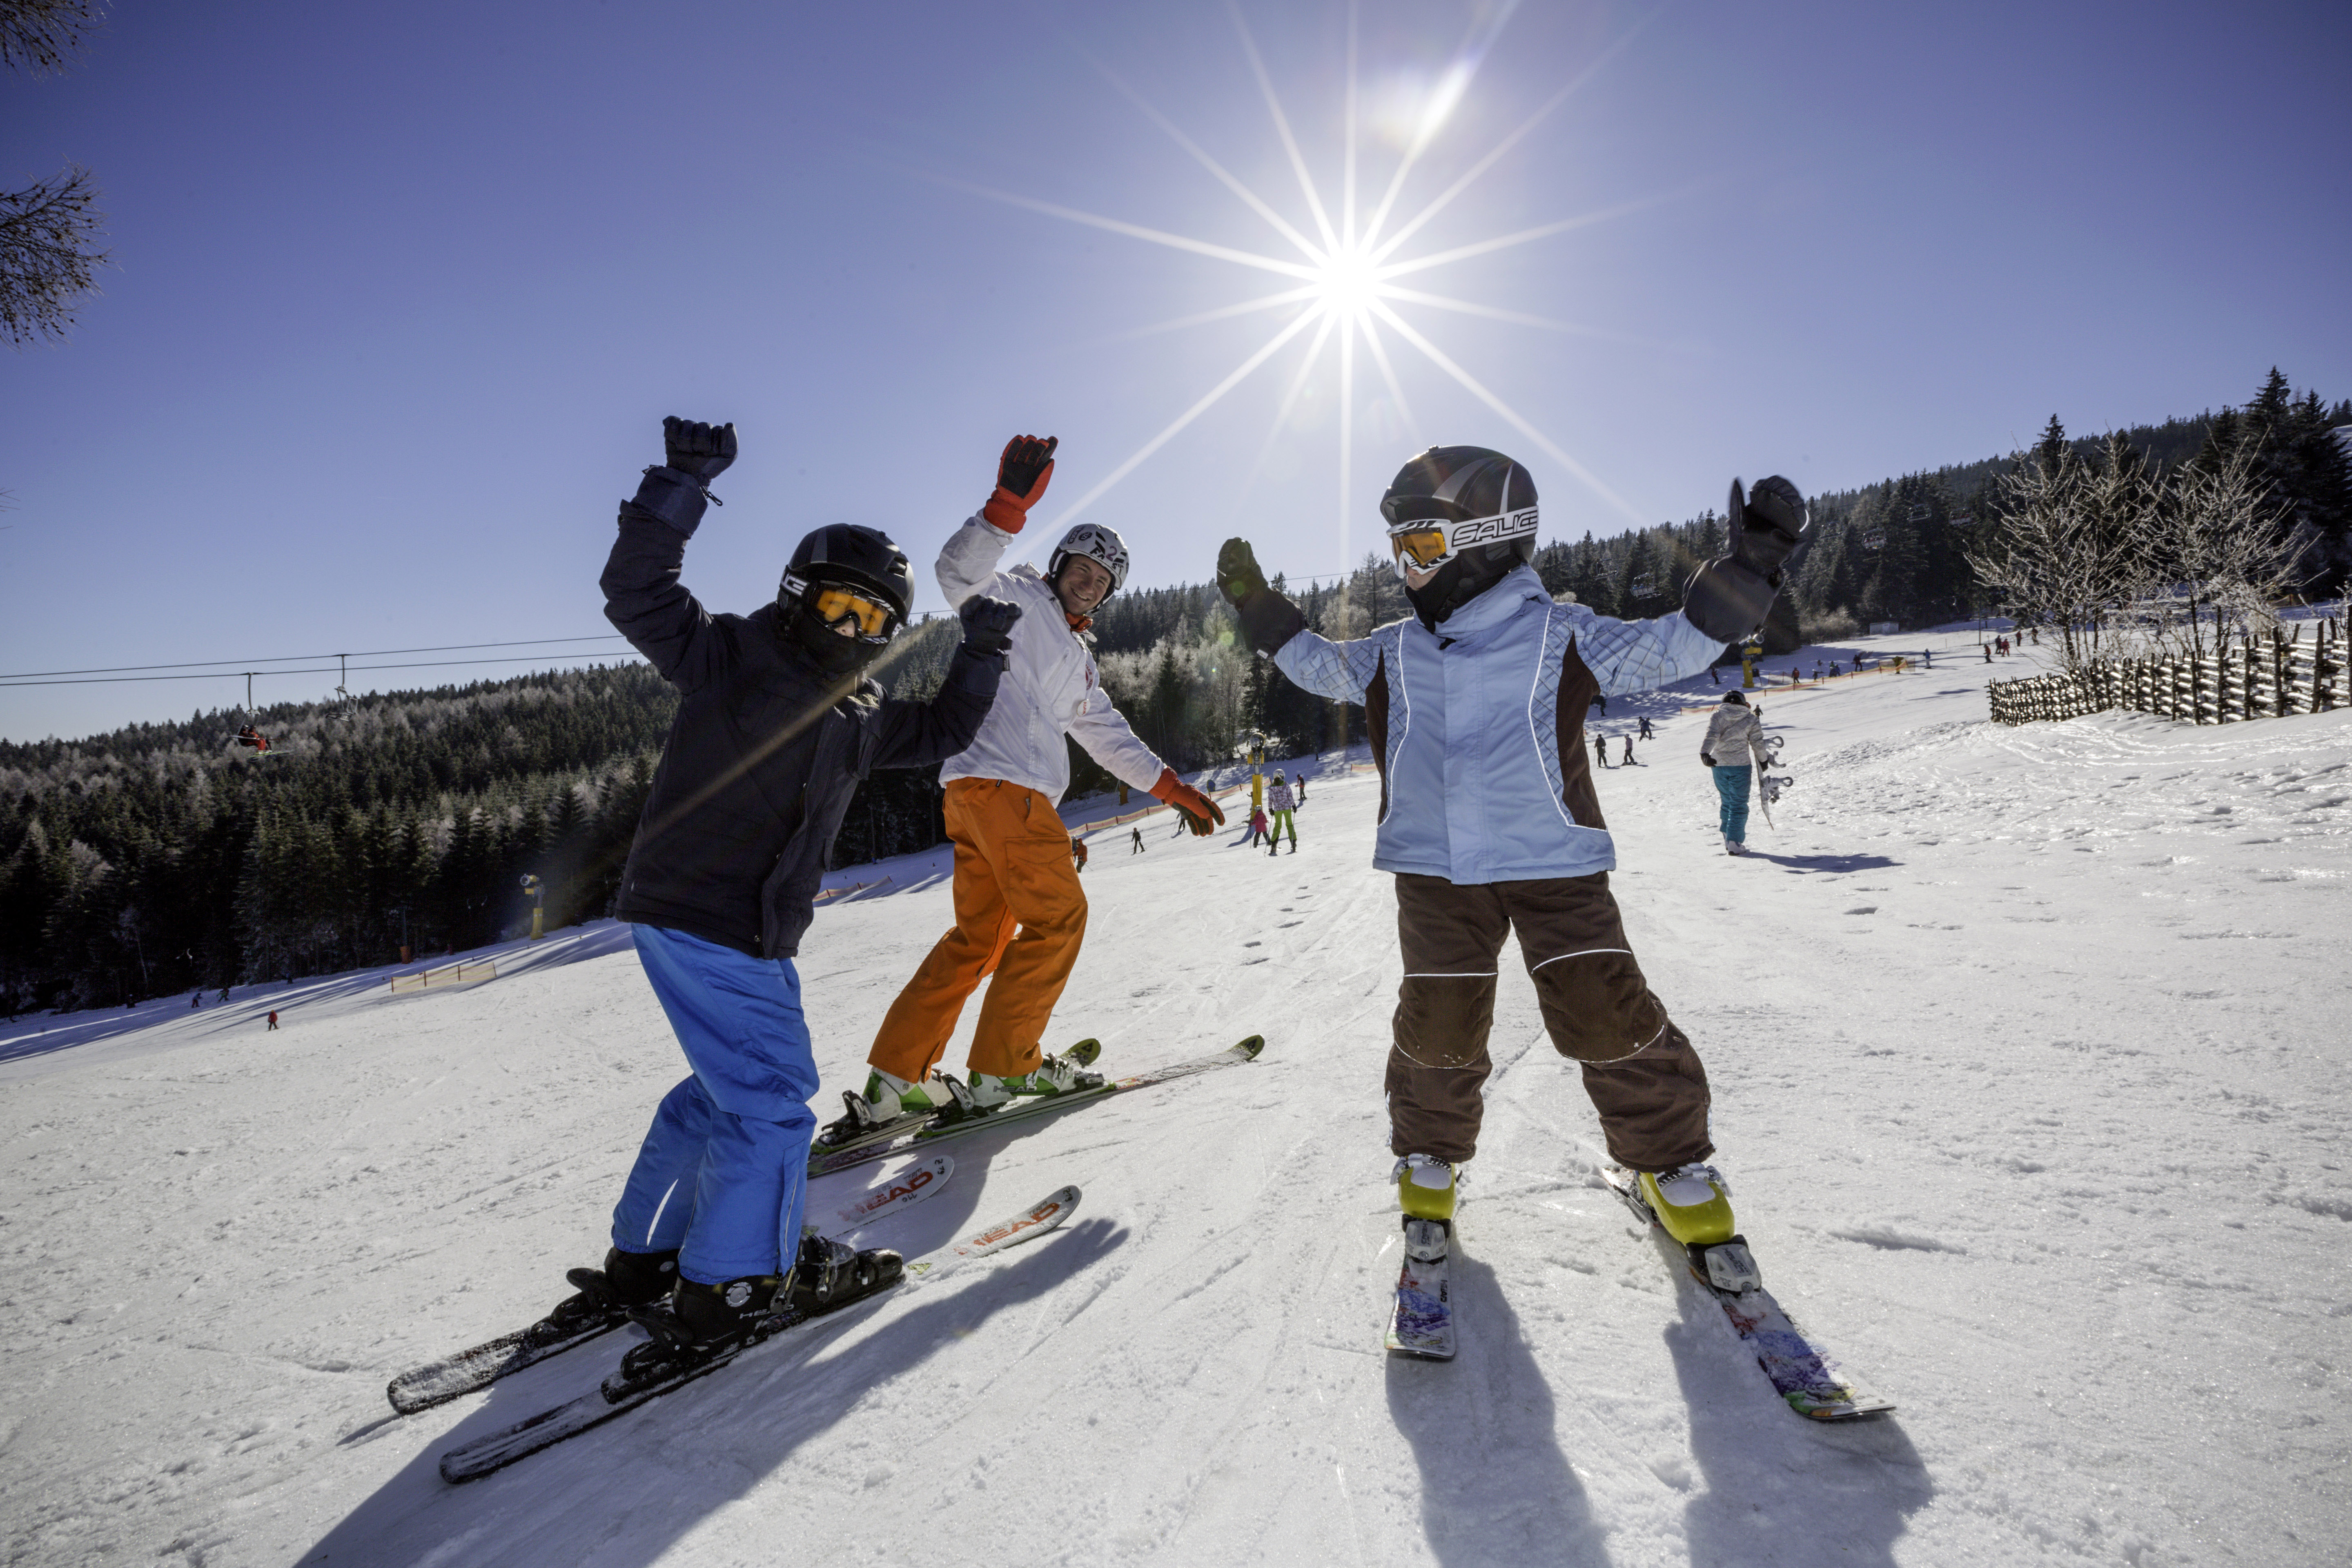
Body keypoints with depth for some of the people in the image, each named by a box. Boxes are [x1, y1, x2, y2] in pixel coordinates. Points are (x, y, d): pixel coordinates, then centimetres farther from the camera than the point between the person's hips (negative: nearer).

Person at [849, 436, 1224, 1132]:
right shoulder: (1019, 599, 6)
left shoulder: (1079, 662, 30)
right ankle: (1005, 1066, 0)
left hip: (1018, 793, 9)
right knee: (1058, 915, -5)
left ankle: (894, 1078, 8)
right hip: (996, 780, -9)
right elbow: (960, 573, -15)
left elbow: (1112, 739, 30)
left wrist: (1177, 791, 25)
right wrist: (1011, 502, -26)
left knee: (981, 935, 8)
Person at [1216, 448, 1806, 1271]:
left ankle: (1670, 1158, 18)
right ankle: (1428, 1158, 28)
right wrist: (1257, 604, 20)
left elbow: (1671, 648, -1)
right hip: (1435, 872, 3)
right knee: (1437, 1027, 1)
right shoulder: (1392, 654, 8)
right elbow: (1320, 665, 24)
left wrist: (1746, 569, -12)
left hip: (1555, 863, -2)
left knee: (1606, 1014, -6)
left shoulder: (1561, 637, -2)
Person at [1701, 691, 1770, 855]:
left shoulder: (1717, 716, 2)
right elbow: (1758, 743, 4)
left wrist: (1705, 753, -27)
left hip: (1719, 765, 2)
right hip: (1741, 765, -2)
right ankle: (1734, 843, -4)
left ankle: (1728, 839, 19)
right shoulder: (1751, 720, 2)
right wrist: (1763, 761, 19)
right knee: (1739, 805, 3)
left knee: (1726, 802, 17)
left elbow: (1711, 736, -14)